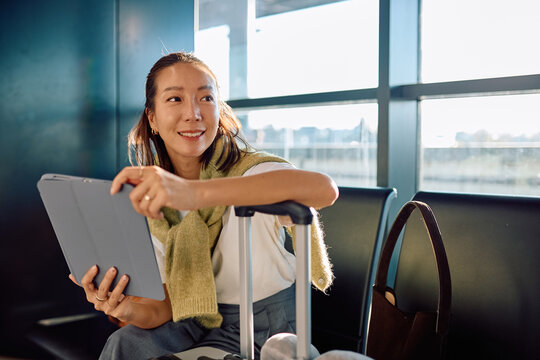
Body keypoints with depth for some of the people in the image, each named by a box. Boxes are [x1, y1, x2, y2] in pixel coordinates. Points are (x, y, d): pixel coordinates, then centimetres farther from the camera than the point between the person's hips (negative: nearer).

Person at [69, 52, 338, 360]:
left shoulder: (248, 170, -25)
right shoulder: (152, 201, -5)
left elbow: (324, 188, -49)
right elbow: (170, 304, -4)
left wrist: (197, 192, -59)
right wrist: (131, 311, -30)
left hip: (264, 325, -5)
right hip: (199, 320, 5)